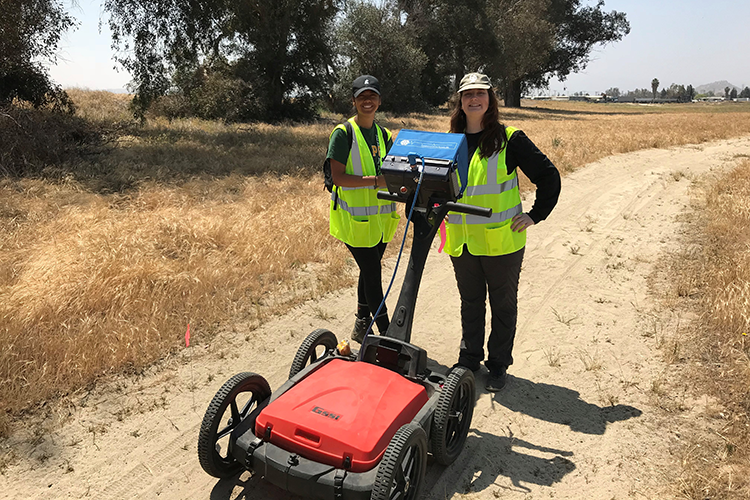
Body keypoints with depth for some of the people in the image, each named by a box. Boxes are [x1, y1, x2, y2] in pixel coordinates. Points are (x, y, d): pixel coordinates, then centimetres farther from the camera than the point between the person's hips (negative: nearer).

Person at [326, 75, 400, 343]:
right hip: (355, 218, -7)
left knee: (369, 271, 16)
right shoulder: (343, 133, -9)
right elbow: (338, 177, -16)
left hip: (379, 216, 7)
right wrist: (376, 181, -25)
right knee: (372, 274, -5)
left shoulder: (384, 134, 13)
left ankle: (361, 326, 31)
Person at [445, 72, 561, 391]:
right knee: (470, 303, 16)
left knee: (503, 304, 9)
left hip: (501, 240, -4)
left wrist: (536, 215, -6)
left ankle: (498, 365, 25)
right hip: (461, 241, 4)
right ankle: (469, 359, 32)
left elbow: (549, 176, -2)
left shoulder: (509, 139, -6)